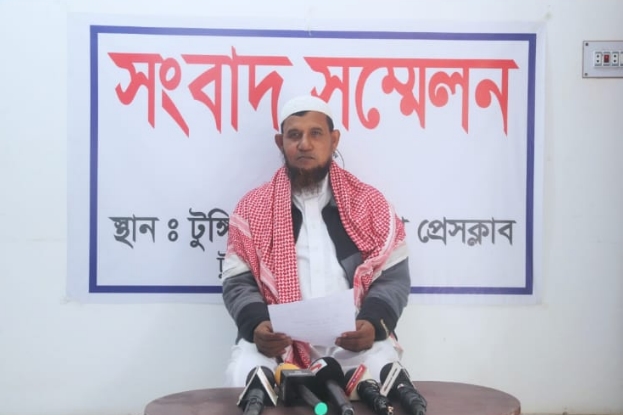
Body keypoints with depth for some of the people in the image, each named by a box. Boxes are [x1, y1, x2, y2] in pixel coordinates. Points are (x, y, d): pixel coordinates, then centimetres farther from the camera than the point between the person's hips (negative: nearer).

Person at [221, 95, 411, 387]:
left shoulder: (369, 203, 8)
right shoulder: (252, 207, 9)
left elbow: (393, 277, 6)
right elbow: (238, 283, 6)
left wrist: (373, 323, -15)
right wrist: (256, 325, -16)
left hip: (354, 340, 0)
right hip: (278, 342, 0)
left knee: (381, 376, -29)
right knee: (244, 378, -29)